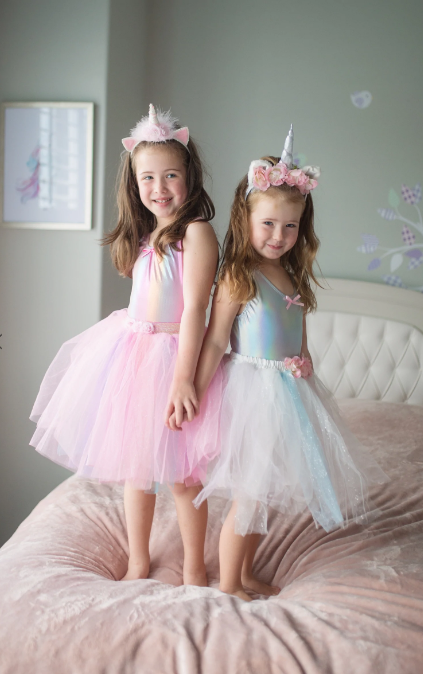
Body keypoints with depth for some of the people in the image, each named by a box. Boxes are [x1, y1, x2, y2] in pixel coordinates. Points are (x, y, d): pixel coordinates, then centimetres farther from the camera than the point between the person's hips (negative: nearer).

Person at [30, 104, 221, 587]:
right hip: (129, 352, 7)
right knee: (133, 466, 15)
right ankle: (137, 563, 32)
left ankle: (194, 569, 24)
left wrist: (183, 377, -25)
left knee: (181, 474, 4)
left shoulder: (196, 231, -13)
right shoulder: (143, 235, 10)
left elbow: (195, 308, -20)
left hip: (172, 354, -7)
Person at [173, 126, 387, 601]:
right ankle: (228, 584, 20)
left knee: (262, 490, 16)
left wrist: (302, 360, 5)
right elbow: (214, 341, -14)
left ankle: (246, 573, 32)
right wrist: (195, 397, -15)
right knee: (248, 495, 2)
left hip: (288, 390, 8)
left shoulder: (293, 274, 8)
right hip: (254, 389, -7)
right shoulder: (238, 278, -15)